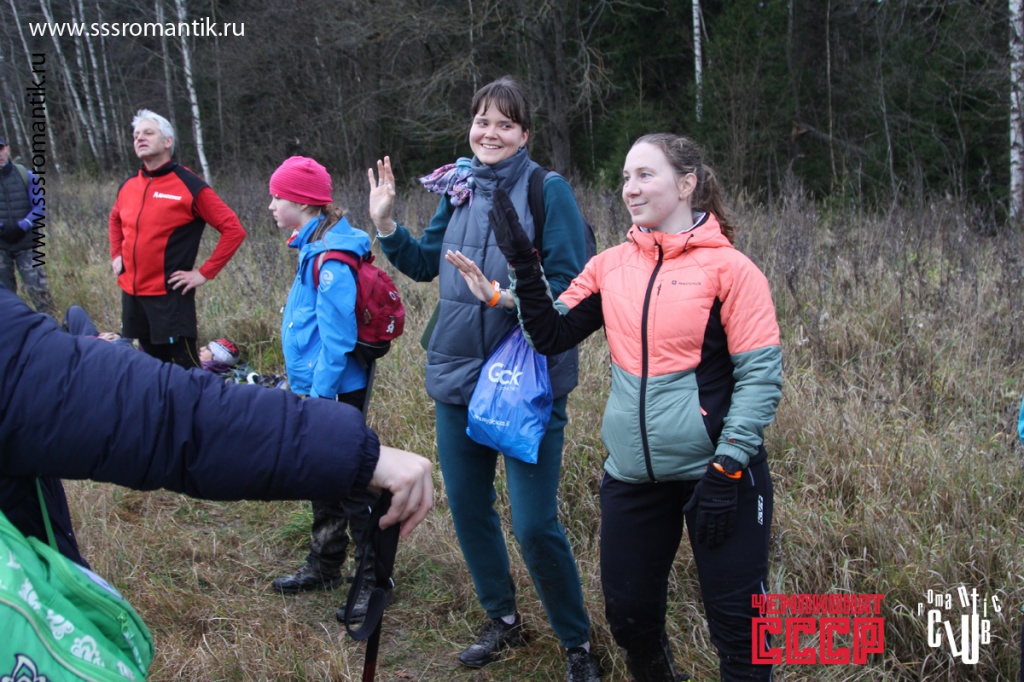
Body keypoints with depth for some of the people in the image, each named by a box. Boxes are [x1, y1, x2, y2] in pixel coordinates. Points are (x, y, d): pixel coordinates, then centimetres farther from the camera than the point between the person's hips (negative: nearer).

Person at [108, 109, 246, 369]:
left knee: (185, 365, -3)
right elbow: (116, 220, 30)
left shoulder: (189, 185, -11)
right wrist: (116, 255, 16)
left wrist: (205, 273, -15)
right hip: (131, 293, 6)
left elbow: (234, 229, -13)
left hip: (170, 295, -6)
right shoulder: (128, 186, 7)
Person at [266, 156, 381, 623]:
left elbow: (337, 336, -23)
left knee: (351, 485, 1)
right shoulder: (314, 247, 10)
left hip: (335, 391, -10)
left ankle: (374, 580, 15)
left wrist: (319, 394, -21)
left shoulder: (331, 256, -21)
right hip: (315, 386, 10)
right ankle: (324, 566, 36)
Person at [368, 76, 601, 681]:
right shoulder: (459, 188, 7)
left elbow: (570, 284, -15)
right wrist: (386, 225, 4)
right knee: (468, 507, 17)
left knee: (535, 525, -5)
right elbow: (426, 262, 18)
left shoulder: (548, 190, -10)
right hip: (458, 373, 6)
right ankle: (503, 618, 39)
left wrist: (509, 294, -28)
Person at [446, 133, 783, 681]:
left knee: (737, 626, 4)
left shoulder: (728, 267, -9)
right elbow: (551, 336, 4)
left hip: (716, 473, -4)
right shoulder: (611, 266, 5)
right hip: (632, 474, 5)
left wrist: (726, 469, -15)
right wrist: (522, 265, -6)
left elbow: (761, 375, -11)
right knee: (629, 616, 16)